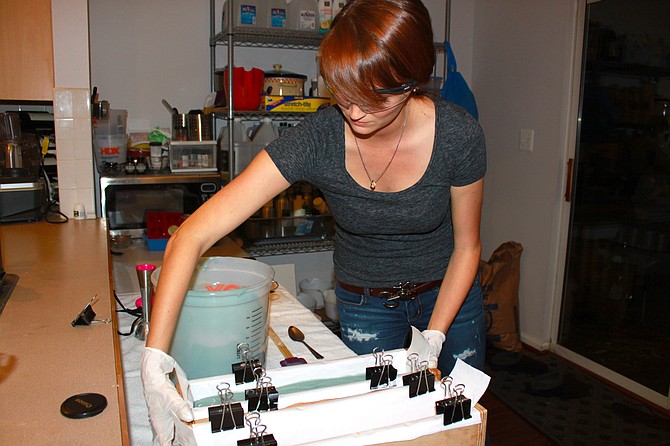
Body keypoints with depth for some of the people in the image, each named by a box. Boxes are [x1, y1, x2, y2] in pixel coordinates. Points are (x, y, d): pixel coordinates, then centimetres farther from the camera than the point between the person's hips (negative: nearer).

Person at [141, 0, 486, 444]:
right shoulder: (317, 139, -30)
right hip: (364, 301, -1)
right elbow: (193, 236, -33)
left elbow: (467, 247, -11)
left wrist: (433, 339, -18)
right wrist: (154, 357, -39)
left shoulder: (458, 135, -27)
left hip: (448, 291, 2)